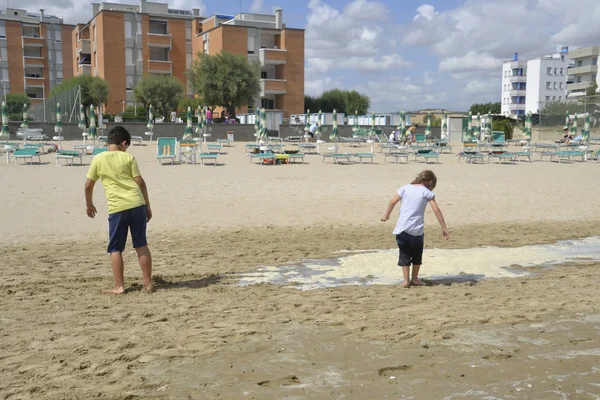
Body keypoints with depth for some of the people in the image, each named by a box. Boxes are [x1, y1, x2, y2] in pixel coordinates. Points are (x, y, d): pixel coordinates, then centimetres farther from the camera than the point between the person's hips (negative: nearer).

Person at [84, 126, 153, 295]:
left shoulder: (98, 159, 6)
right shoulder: (128, 157, 5)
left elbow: (88, 185, 10)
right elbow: (140, 182, 2)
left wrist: (89, 204, 26)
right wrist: (147, 205, 10)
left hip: (117, 208, -1)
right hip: (137, 205, 1)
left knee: (115, 249, 10)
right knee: (141, 245, 10)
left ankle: (119, 286, 8)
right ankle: (148, 283, 13)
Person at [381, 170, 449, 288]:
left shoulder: (405, 188, 7)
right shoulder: (427, 193, -1)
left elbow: (392, 202, 7)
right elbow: (436, 210, -6)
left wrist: (386, 215, 22)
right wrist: (444, 228, -2)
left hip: (401, 228, 2)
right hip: (416, 230, -2)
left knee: (404, 254, 10)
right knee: (417, 255, 17)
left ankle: (406, 280, 7)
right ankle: (414, 278, 25)